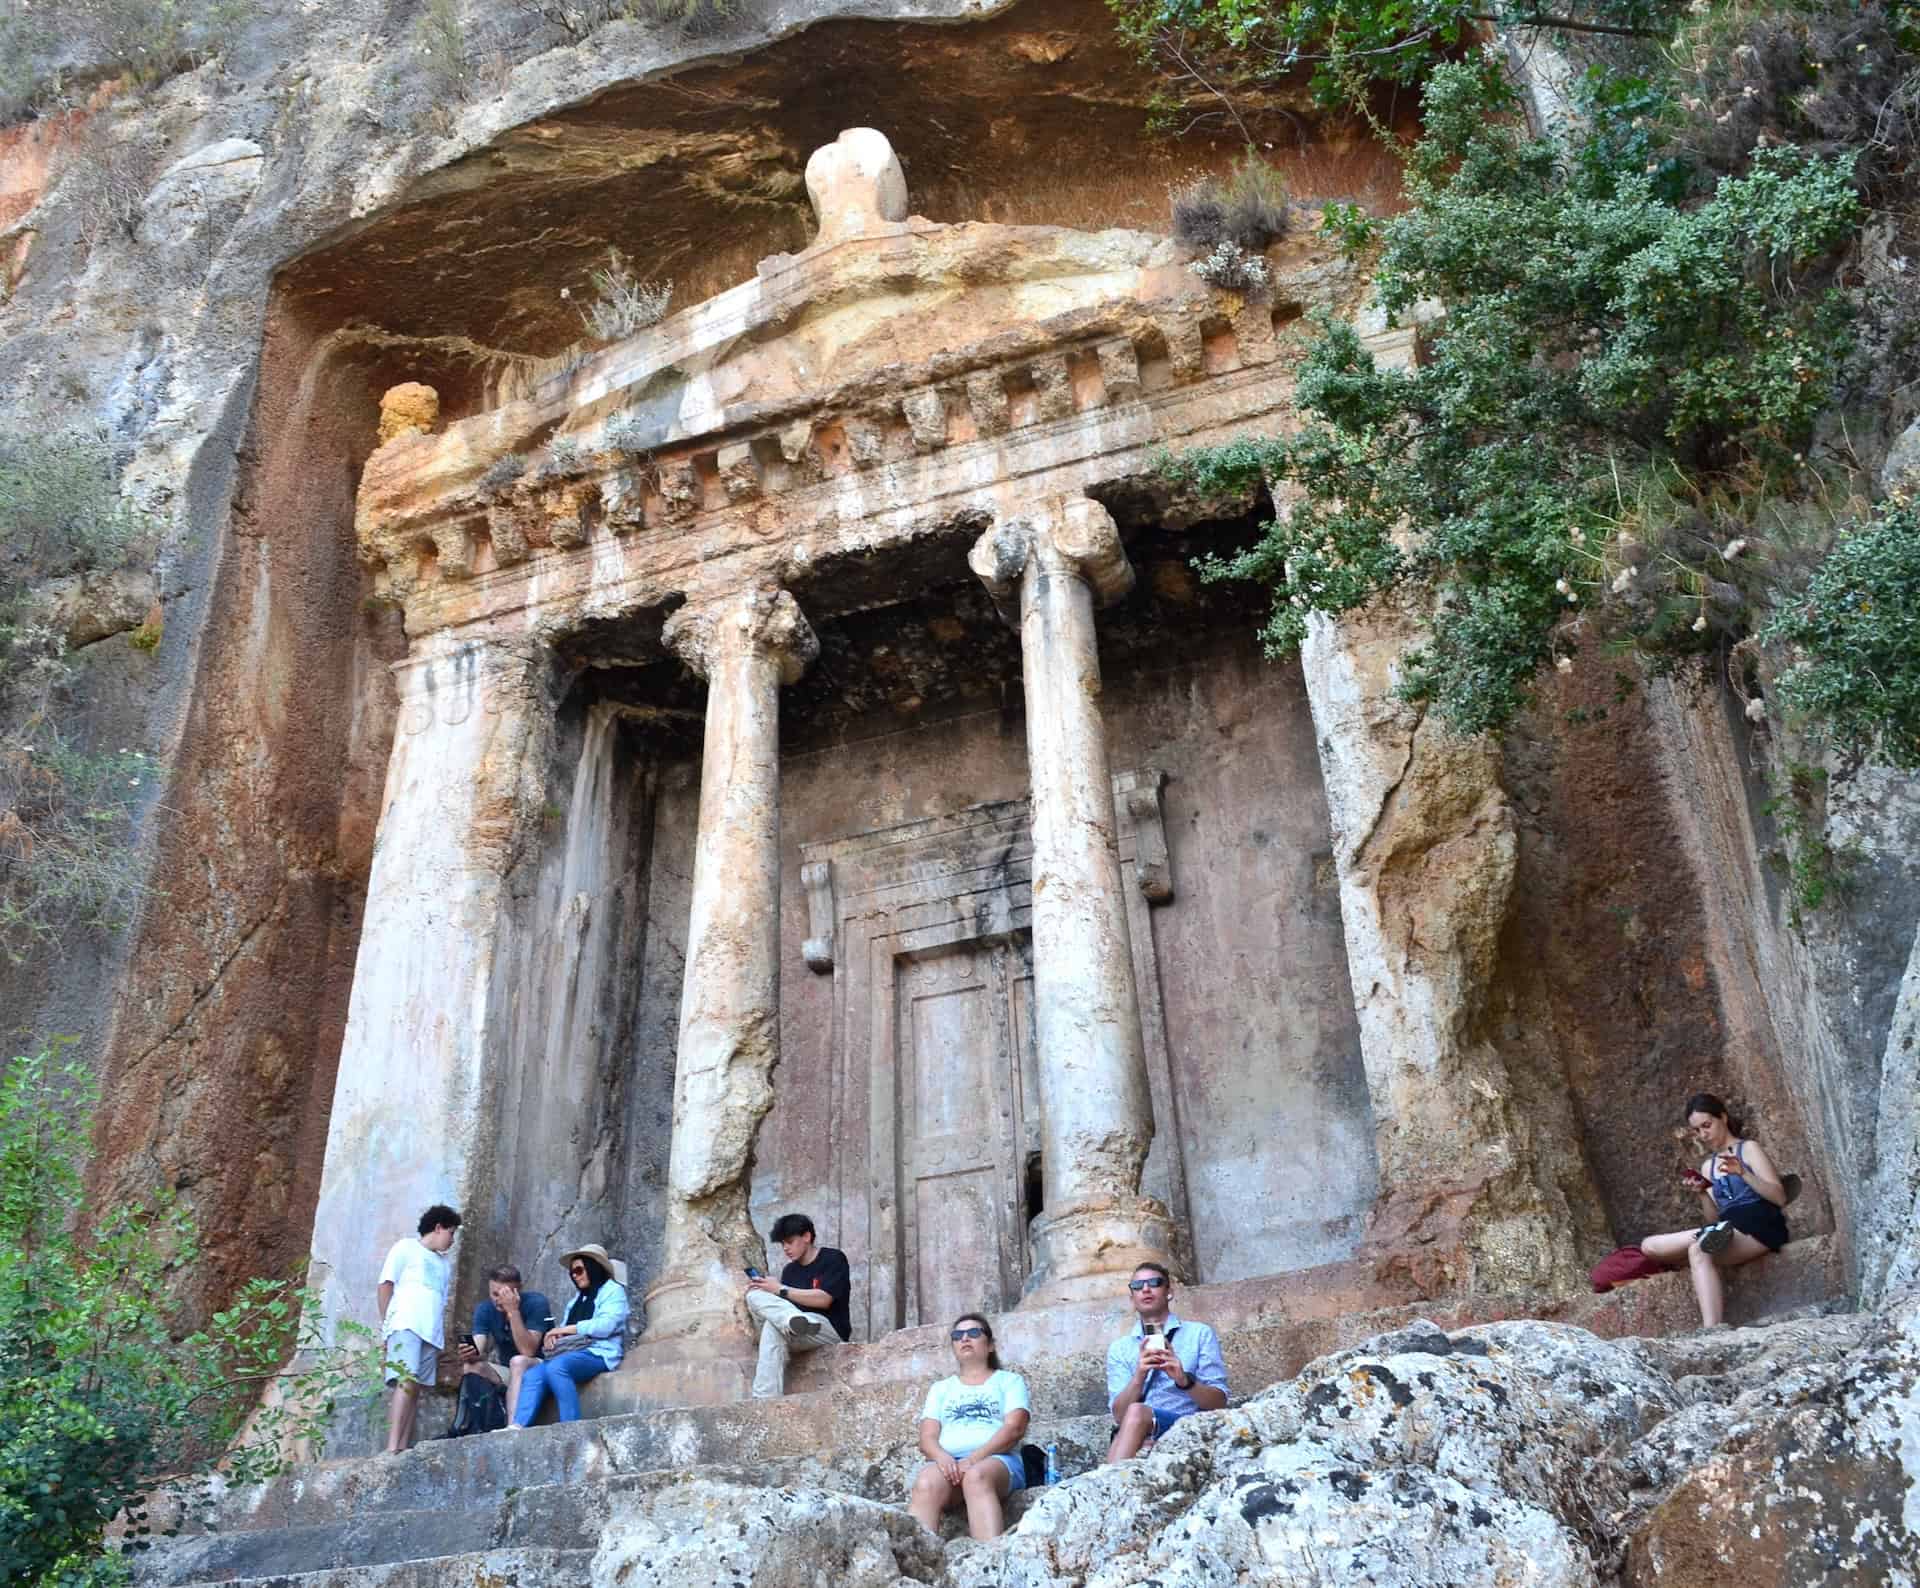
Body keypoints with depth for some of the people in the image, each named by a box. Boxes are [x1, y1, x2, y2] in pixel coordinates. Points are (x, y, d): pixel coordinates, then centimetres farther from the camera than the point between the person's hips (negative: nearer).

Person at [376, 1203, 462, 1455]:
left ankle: (403, 1449, -7)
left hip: (432, 1333, 7)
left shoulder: (445, 1264, 28)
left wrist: (443, 1339, 12)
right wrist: (385, 1326, -5)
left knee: (414, 1389, -2)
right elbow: (385, 1285, 3)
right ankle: (392, 1448, -29)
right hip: (405, 1326, -7)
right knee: (406, 1382, -21)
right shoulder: (406, 1248, 10)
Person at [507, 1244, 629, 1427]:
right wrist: (554, 1335, -3)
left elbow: (606, 1325, -10)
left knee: (555, 1368, -36)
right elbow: (565, 1329, 22)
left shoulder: (612, 1290, 8)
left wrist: (565, 1329, -5)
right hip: (573, 1353, 7)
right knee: (532, 1375, -22)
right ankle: (517, 1428, -41)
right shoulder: (578, 1297, 32)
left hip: (598, 1353, -7)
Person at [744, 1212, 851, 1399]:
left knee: (773, 1326, -32)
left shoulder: (833, 1258, 0)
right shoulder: (789, 1270, 19)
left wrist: (780, 1290, -14)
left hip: (830, 1329, -7)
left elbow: (823, 1299, -15)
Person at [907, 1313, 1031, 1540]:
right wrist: (942, 1457, -12)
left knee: (976, 1476, -40)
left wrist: (974, 1459, -15)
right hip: (947, 1462, 2)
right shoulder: (940, 1389, 30)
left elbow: (1015, 1428, 1)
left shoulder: (1010, 1381, 21)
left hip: (997, 1460, -2)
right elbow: (927, 1438, 14)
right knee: (926, 1482, -35)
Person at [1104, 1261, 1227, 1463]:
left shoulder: (1200, 1334, 13)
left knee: (1136, 1413, -34)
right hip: (1141, 1437, 2)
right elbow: (1119, 1415, 6)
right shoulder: (1119, 1349, 19)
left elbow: (1218, 1403, 4)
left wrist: (1184, 1380, -16)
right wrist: (1139, 1376, -12)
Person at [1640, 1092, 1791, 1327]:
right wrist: (1704, 1194, -4)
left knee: (1699, 1251, -36)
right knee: (1649, 1246, -14)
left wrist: (1743, 1173, -20)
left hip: (1759, 1226, -7)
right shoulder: (1707, 1166, 23)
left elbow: (1780, 1198, -6)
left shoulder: (1748, 1149, 6)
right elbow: (1716, 1216, 15)